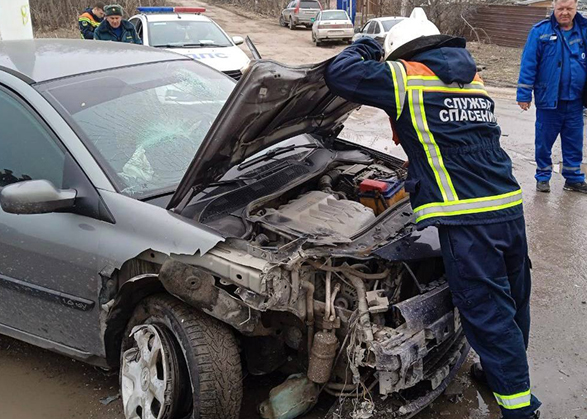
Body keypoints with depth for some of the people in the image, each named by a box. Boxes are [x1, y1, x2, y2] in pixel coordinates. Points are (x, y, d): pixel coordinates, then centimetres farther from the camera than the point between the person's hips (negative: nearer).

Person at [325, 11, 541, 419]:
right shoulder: (474, 79, 20)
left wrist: (364, 48, 18)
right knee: (513, 302, 20)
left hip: (468, 221, -8)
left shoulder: (406, 79, -3)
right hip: (510, 207, 8)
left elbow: (339, 75, -1)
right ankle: (508, 372, 40)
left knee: (490, 315, 2)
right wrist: (416, 171, 38)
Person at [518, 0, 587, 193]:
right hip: (548, 100, -3)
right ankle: (543, 177, 23)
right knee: (544, 141, 8)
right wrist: (524, 94, -10)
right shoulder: (540, 31, -6)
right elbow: (528, 64, -7)